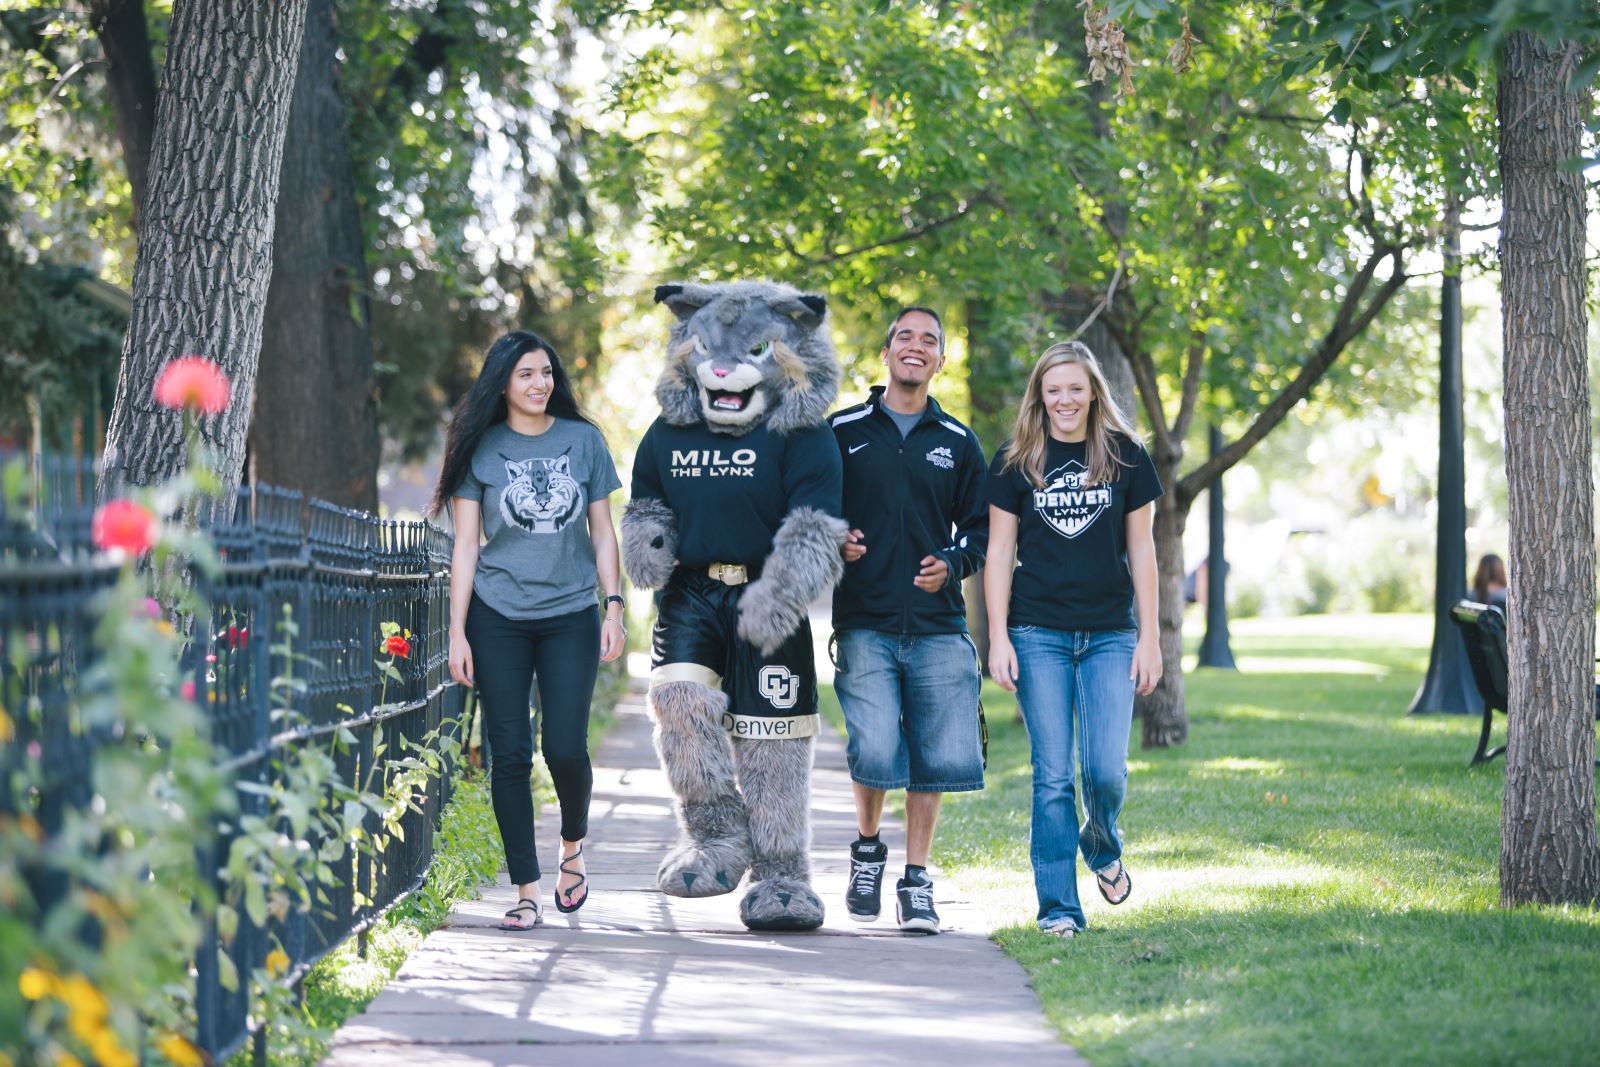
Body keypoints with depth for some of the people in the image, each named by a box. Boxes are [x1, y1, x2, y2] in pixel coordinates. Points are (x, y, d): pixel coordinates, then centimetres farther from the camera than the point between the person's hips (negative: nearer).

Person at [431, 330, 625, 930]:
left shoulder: (583, 440, 7)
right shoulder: (481, 449, 3)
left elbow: (602, 532, 10)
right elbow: (466, 547, 3)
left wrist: (614, 608, 1)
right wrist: (457, 632, -2)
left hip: (571, 614, 0)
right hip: (498, 617, 0)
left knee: (565, 748, -8)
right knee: (510, 755, -1)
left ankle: (573, 844, 23)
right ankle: (527, 892, 5)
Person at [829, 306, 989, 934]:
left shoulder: (959, 445, 12)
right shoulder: (842, 432, 7)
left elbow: (979, 528, 16)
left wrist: (952, 564, -4)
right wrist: (832, 544, -9)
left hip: (939, 628, 2)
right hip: (864, 626, -2)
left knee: (938, 755, -3)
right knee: (875, 749, -14)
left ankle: (916, 882, 11)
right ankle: (867, 850, 14)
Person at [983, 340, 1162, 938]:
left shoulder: (1125, 456, 5)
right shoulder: (1014, 463, 3)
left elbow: (1141, 550, 7)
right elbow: (998, 552, 4)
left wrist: (1149, 637, 3)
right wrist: (998, 638, -4)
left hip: (1110, 635, 0)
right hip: (1038, 635, 0)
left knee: (1106, 769, -8)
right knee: (1052, 775, -3)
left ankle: (1102, 845, 25)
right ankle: (1058, 907, 3)